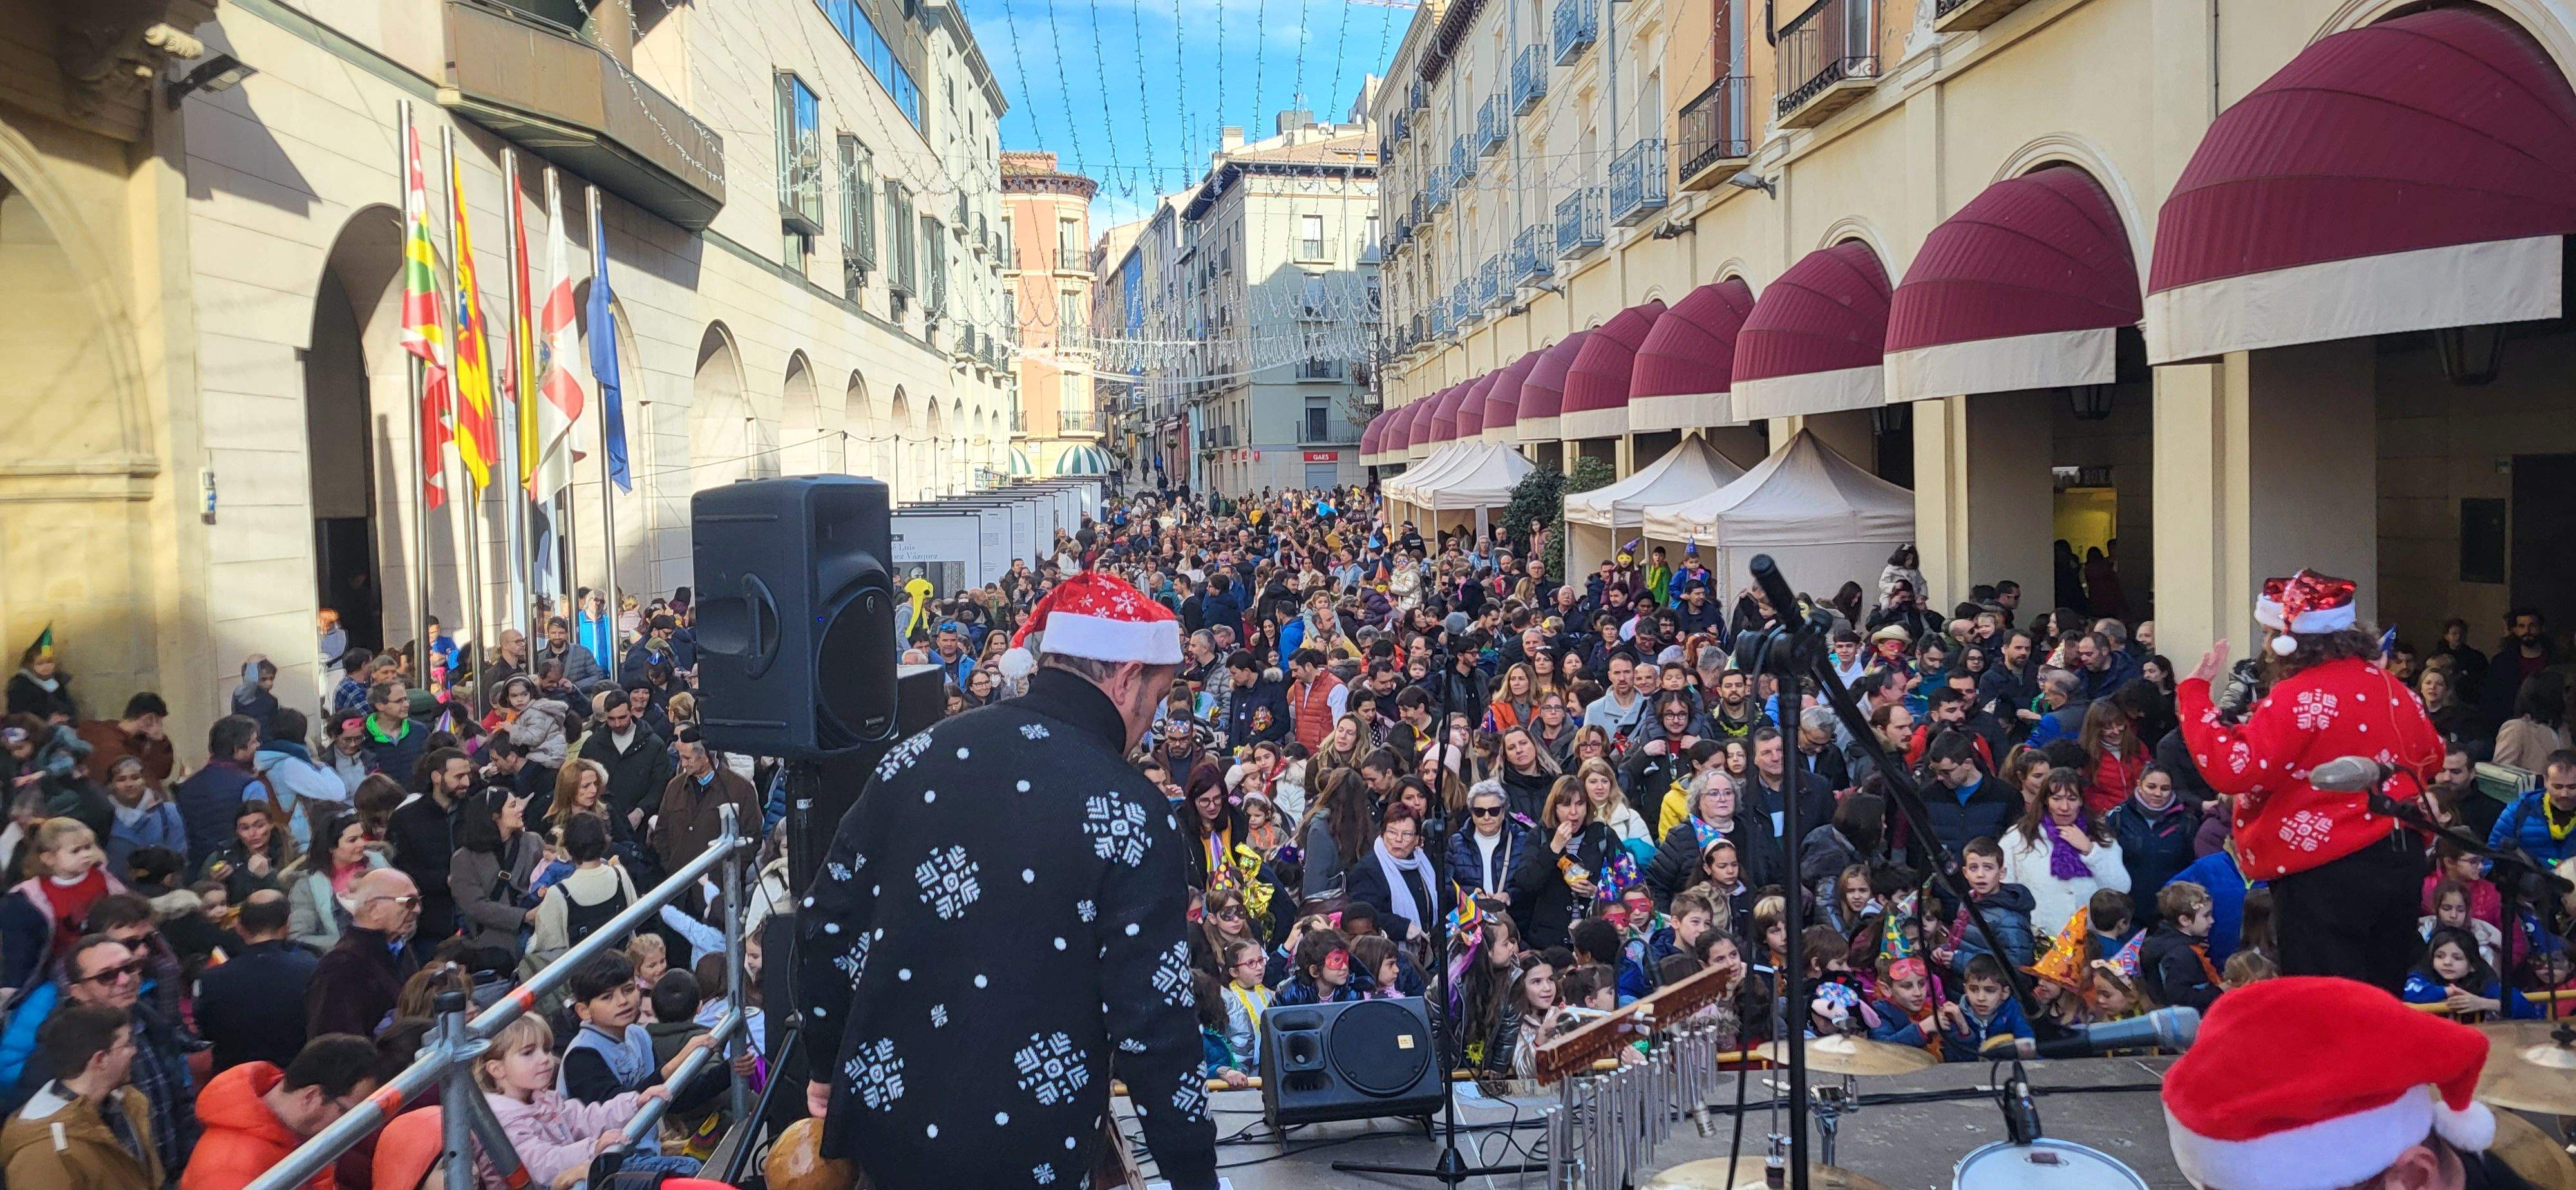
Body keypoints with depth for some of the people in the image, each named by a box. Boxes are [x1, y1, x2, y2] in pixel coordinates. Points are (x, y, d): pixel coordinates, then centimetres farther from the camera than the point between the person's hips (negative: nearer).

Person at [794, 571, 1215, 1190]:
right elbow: (1154, 1018, -16)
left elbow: (828, 920, 4)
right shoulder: (1131, 811, -14)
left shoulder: (920, 754, -1)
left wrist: (825, 1065, 17)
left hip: (881, 1119, 4)